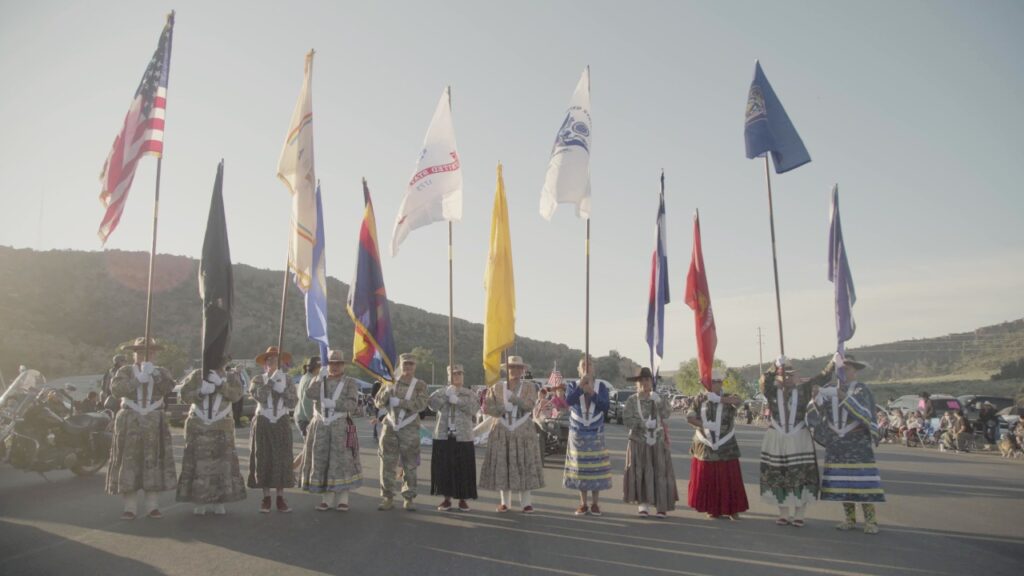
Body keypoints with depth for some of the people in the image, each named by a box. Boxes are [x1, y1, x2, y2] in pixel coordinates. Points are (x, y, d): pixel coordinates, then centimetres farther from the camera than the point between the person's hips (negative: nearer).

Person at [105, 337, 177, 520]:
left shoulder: (161, 372, 9)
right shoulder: (125, 371, 7)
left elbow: (168, 387, -11)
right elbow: (116, 389, -12)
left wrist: (154, 373, -24)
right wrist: (138, 379, -20)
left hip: (154, 424, 1)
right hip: (129, 423, -1)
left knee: (153, 462, 0)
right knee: (129, 462, -2)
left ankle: (152, 506, 6)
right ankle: (130, 507, 4)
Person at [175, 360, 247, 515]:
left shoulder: (232, 377, 3)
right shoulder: (196, 375, 2)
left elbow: (235, 395, -13)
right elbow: (184, 395, -6)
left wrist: (220, 383, -26)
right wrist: (201, 392, -23)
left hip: (222, 429, 0)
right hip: (198, 428, 0)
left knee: (222, 463, -2)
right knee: (197, 463, -2)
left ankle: (219, 503, 6)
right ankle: (199, 503, 7)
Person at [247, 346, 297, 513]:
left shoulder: (288, 380, 5)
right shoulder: (258, 379, 0)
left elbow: (292, 403, -4)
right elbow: (260, 396, -19)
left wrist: (281, 388, -14)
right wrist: (272, 378, -22)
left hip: (282, 424, 1)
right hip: (263, 423, -1)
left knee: (282, 460, 0)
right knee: (263, 460, 1)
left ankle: (281, 498, 8)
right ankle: (266, 498, 10)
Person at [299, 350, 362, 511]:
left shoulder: (350, 383, 1)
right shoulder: (318, 380, 9)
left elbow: (351, 405, -12)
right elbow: (310, 394, -12)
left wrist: (331, 403, -17)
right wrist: (319, 375, -17)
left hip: (341, 427, -3)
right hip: (320, 427, 3)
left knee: (342, 461, -5)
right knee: (322, 462, 2)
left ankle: (343, 500, 5)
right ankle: (327, 499, 12)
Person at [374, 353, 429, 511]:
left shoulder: (420, 385, 1)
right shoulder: (391, 382, 9)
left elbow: (421, 404, -15)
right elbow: (379, 403, 5)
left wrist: (399, 402, -19)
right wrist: (386, 392, -15)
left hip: (409, 429, -2)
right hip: (390, 427, 2)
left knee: (410, 466, 2)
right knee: (387, 464, 2)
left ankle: (408, 499, 12)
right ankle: (387, 498, 11)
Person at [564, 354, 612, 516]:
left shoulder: (601, 386, -1)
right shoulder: (573, 386, 0)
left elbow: (605, 407, -14)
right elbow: (569, 401, -21)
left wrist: (592, 392, -25)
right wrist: (581, 384, -30)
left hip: (596, 434, 0)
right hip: (578, 434, 0)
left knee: (596, 467, 0)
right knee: (580, 468, 4)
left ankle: (595, 504, 11)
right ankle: (583, 504, 14)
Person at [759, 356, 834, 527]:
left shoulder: (803, 389, 2)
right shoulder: (772, 391, 1)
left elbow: (822, 378, -6)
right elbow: (764, 381, -20)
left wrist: (832, 363, -18)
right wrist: (775, 367, -31)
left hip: (799, 440, 0)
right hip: (776, 440, 1)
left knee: (801, 476, 1)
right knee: (777, 477, 6)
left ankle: (799, 515, 11)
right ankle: (784, 514, 19)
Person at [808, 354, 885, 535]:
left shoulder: (861, 390, -4)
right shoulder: (830, 391, 8)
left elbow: (865, 413, -20)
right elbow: (817, 416, 3)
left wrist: (845, 398, -30)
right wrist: (817, 402, -17)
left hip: (858, 442, -4)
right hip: (836, 443, 4)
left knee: (862, 479, -6)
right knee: (841, 481, 3)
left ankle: (870, 520, 1)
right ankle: (849, 518, 12)